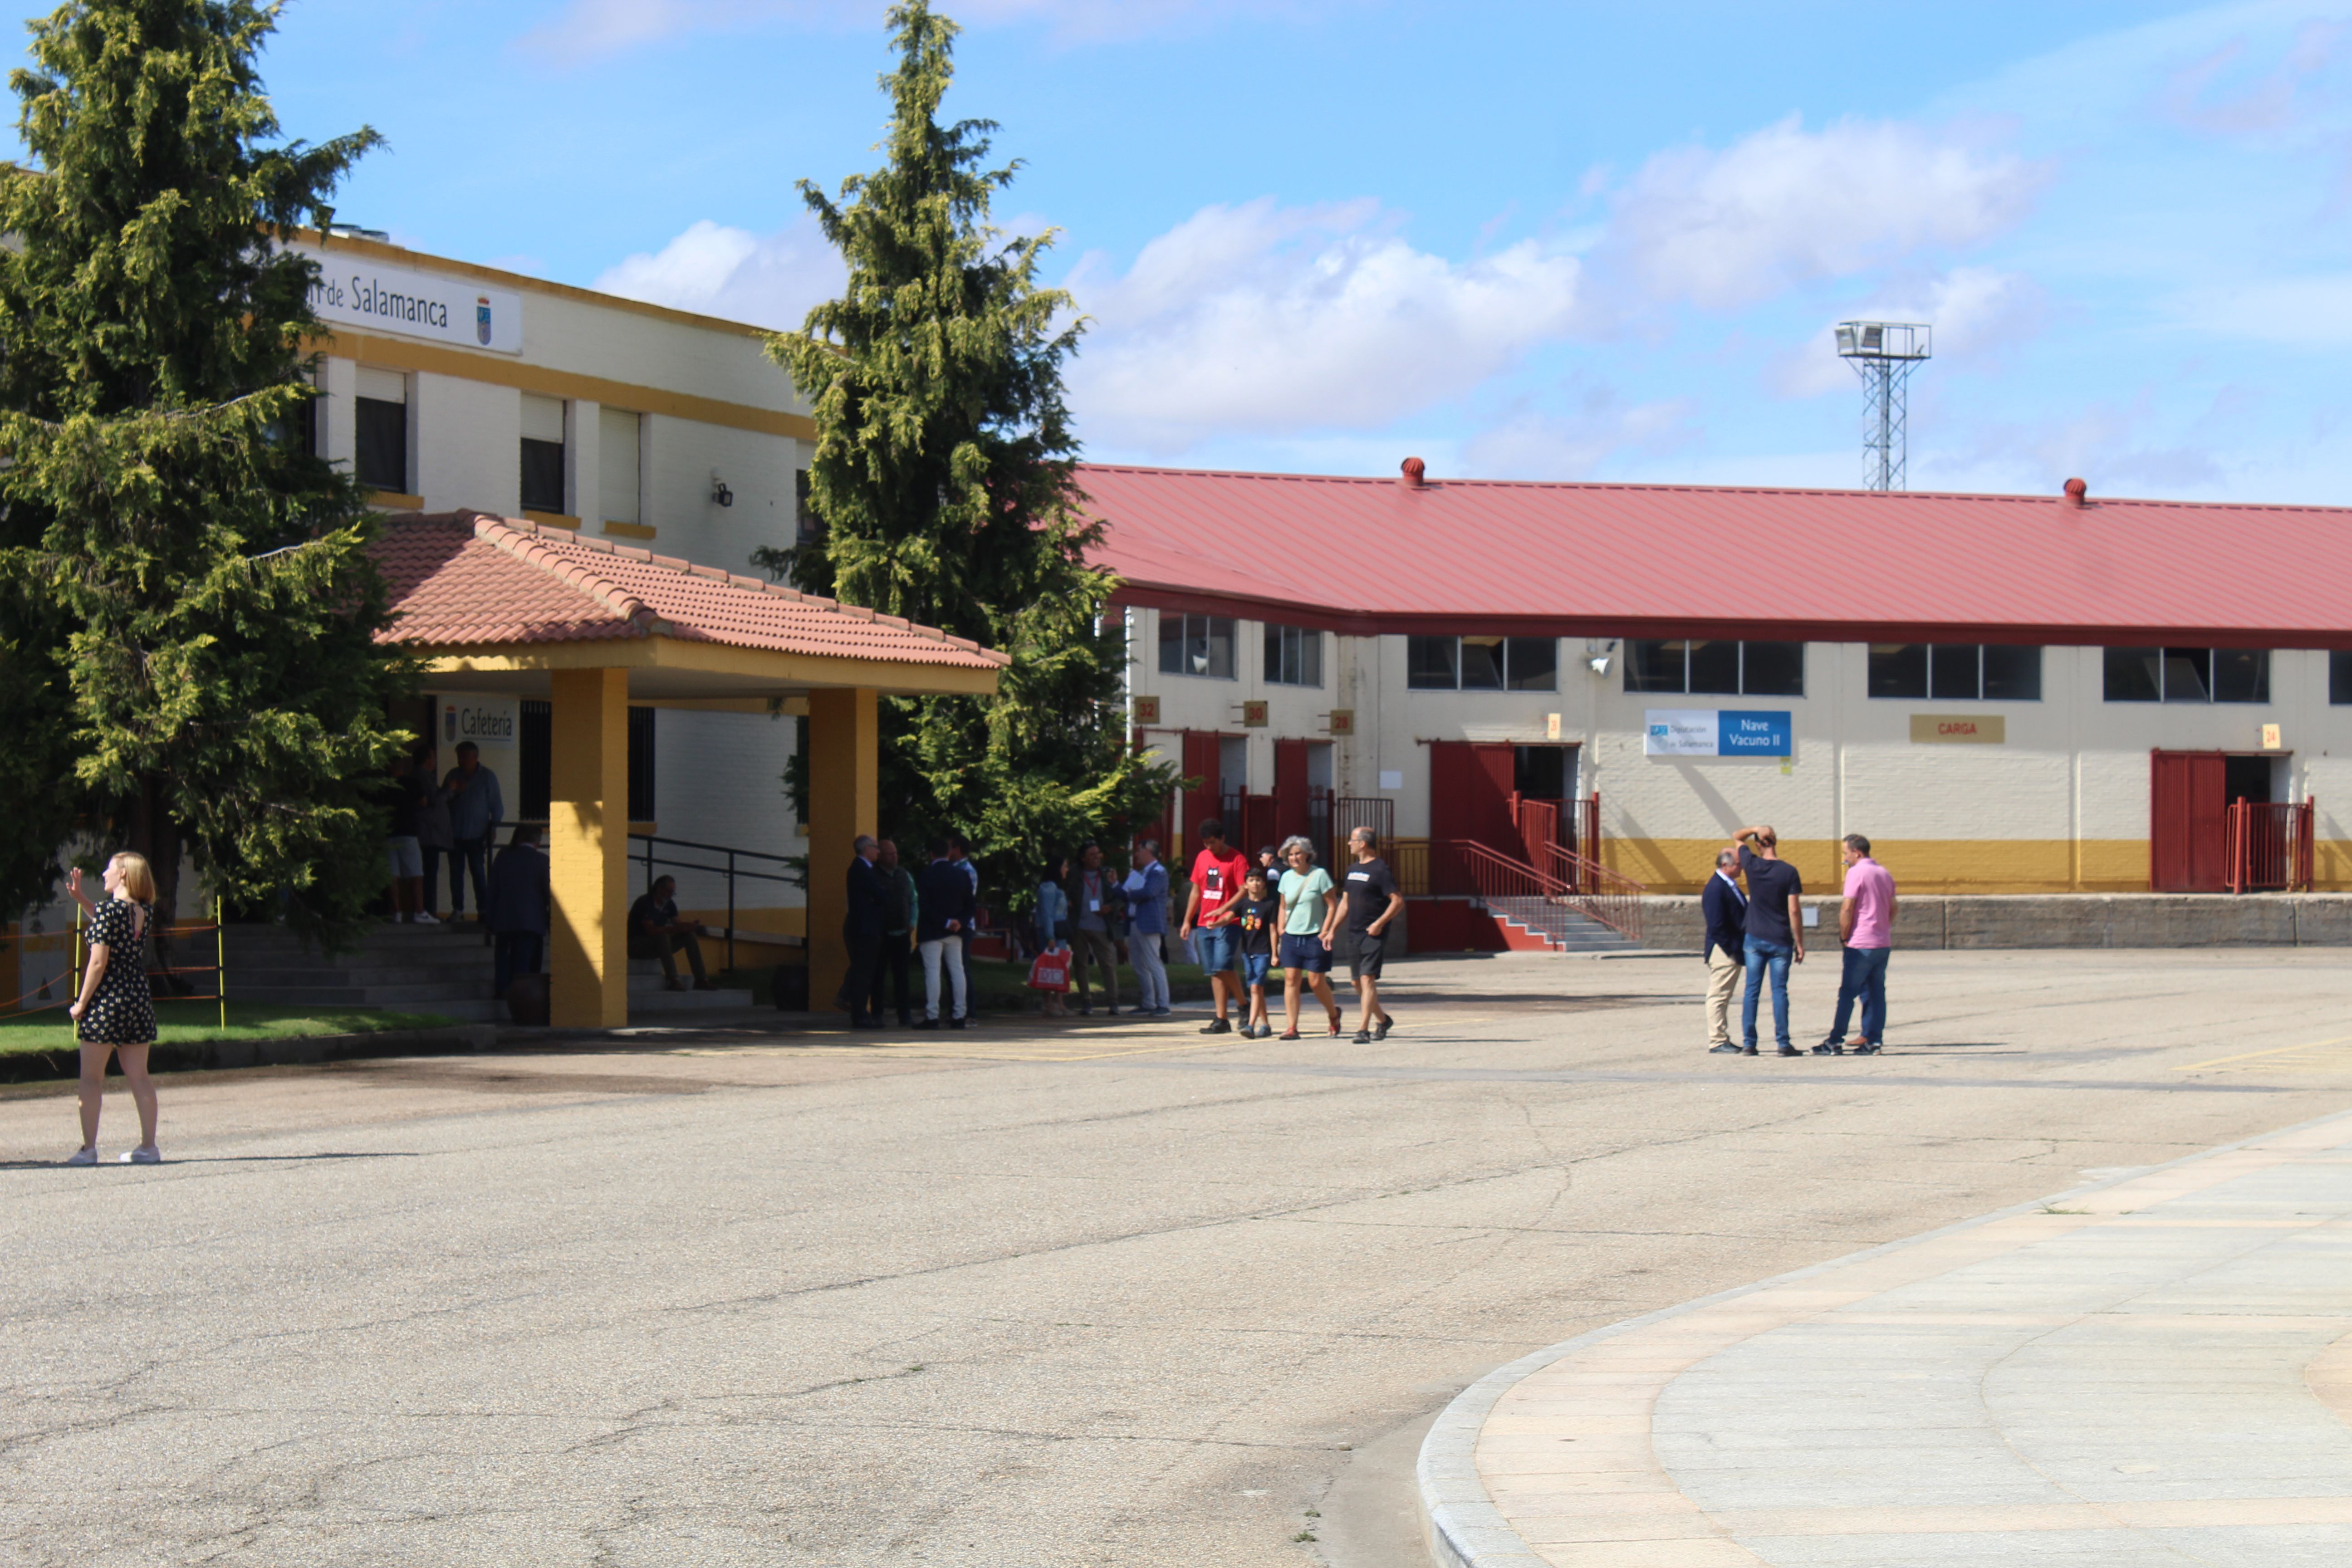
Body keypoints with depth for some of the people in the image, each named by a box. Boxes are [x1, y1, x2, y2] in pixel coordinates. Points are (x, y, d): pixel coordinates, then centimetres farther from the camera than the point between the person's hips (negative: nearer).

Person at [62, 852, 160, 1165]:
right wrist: (80, 897, 23)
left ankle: (89, 1148, 1)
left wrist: (81, 1004, -8)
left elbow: (99, 963, -16)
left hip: (106, 999, -6)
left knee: (92, 1079, 3)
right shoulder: (145, 912, 6)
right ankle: (149, 1147, 8)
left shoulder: (110, 910, -14)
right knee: (139, 1077, 9)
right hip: (139, 997, 6)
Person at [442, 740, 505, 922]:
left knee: (478, 872, -8)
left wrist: (493, 829, -2)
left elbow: (497, 807, 6)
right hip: (455, 835, 3)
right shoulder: (453, 775, 12)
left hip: (476, 835, -3)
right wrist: (453, 791, -8)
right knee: (456, 872, 2)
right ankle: (457, 908, 9)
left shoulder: (488, 777, 4)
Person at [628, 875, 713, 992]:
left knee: (690, 936, -7)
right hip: (637, 946, -8)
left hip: (657, 945, 8)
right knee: (663, 936, -37)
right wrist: (677, 928, -35)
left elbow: (678, 923, 1)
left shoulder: (669, 905, 7)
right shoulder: (645, 903, -19)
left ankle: (701, 980, -13)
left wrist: (687, 926, -24)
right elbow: (651, 930, -30)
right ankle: (673, 981, -43)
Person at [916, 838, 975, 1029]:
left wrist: (945, 923, -11)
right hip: (955, 933, 4)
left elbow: (925, 906, -14)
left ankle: (932, 1016, -10)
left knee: (932, 972, -5)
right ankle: (960, 1016, 6)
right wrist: (960, 922, -3)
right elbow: (970, 905, 6)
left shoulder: (926, 875, -8)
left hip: (932, 932, -4)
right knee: (957, 971, 7)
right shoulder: (961, 875, 7)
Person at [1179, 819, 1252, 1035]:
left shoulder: (1237, 859, -6)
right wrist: (1187, 921, 17)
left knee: (1223, 967, -17)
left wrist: (1222, 911, -23)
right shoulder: (1202, 858, 14)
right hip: (1204, 925, 6)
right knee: (1214, 972, 4)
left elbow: (1243, 892, -12)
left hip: (1226, 924, -6)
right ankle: (1221, 1020, 6)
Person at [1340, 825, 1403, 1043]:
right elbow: (1346, 902, 22)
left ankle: (1364, 1029, -17)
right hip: (1353, 934, 8)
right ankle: (1382, 1019, 30)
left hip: (1373, 935, -8)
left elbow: (1398, 901, -15)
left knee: (1367, 979, -14)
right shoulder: (1353, 870, 15)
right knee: (1358, 982, 12)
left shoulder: (1380, 870, -11)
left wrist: (1379, 923, -22)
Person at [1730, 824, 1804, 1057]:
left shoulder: (1752, 865, -3)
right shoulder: (1788, 872, -9)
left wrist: (1755, 830, -1)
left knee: (1752, 990, 5)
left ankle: (1748, 1043, 1)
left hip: (1754, 939, 2)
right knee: (1779, 991, 2)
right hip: (1780, 942, -2)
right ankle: (1783, 1043, 0)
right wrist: (1800, 943, -4)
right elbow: (1794, 911, -10)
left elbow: (1737, 837, 16)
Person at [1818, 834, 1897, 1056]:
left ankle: (1835, 1042, -4)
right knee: (1876, 993, 8)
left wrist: (1844, 937, -5)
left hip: (1861, 944, -7)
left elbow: (1847, 908, -14)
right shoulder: (1884, 873, 15)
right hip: (1884, 943, 7)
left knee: (1847, 993, -4)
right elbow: (1892, 909, 19)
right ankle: (1874, 1041, 5)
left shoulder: (1857, 872, -10)